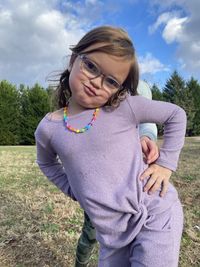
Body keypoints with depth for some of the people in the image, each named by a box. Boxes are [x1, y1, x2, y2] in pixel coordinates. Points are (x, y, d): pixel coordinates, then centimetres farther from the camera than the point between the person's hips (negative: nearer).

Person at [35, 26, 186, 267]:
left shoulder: (125, 107, -12)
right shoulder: (48, 128, -5)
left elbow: (176, 115, 2)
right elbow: (46, 163, 17)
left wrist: (166, 163, -4)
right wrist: (72, 190, 6)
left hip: (156, 216, -2)